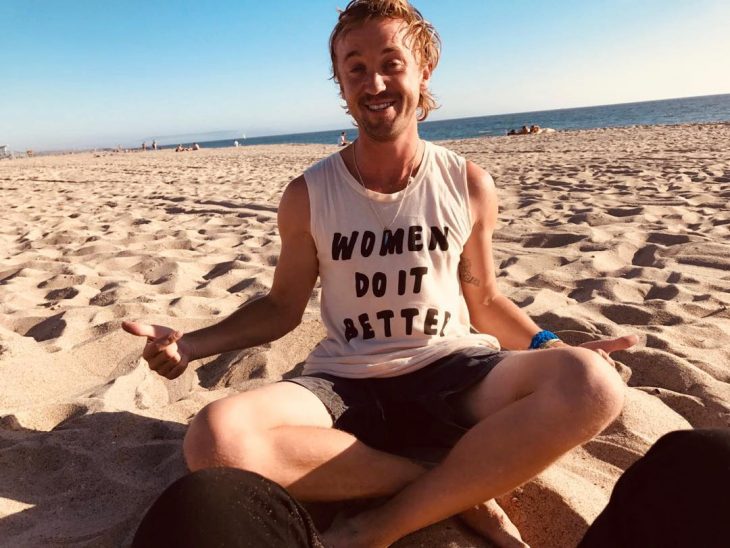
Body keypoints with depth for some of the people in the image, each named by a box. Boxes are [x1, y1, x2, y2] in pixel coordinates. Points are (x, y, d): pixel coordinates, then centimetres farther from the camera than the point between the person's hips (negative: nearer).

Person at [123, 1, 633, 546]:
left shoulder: (469, 186, 2)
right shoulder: (308, 196, 0)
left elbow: (485, 301, 11)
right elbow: (283, 307, 9)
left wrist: (552, 346, -5)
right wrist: (190, 344, -5)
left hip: (452, 376, 1)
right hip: (346, 386, 0)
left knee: (592, 383, -28)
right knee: (215, 440, -29)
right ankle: (466, 494, -14)